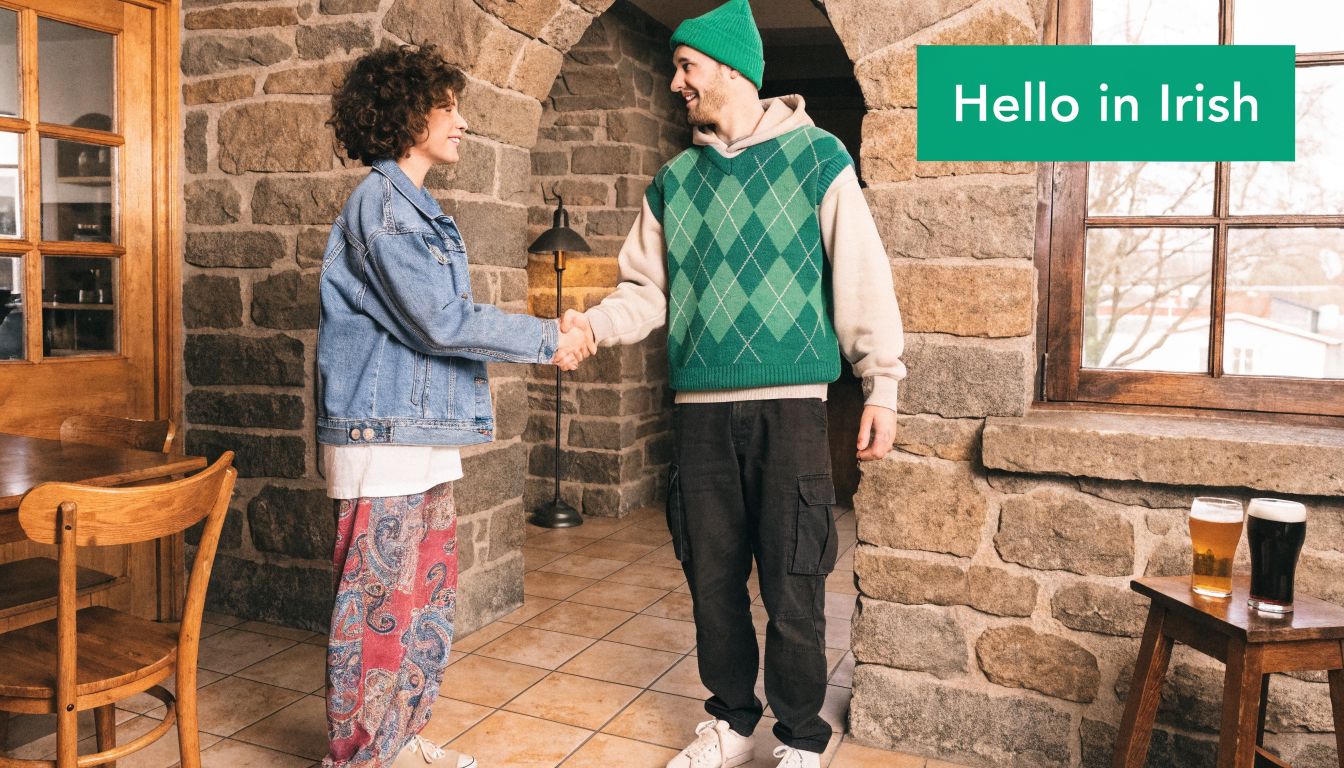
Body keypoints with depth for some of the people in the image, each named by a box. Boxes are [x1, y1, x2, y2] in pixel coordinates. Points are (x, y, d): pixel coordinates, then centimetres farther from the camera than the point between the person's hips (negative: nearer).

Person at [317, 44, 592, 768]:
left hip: (425, 436, 10)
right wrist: (548, 340, -10)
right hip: (383, 437, -10)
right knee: (380, 606, -1)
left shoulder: (413, 206, 18)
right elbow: (443, 321, -18)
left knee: (428, 599, 15)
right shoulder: (381, 201, -12)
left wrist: (547, 336, 12)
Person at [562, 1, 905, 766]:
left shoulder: (816, 157, 0)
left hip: (790, 405, -4)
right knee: (713, 579, 12)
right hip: (701, 409, 5)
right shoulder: (673, 181, 13)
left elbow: (863, 279, -2)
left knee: (792, 586, 0)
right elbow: (648, 292, 12)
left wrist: (882, 387, -5)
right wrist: (593, 324, -6)